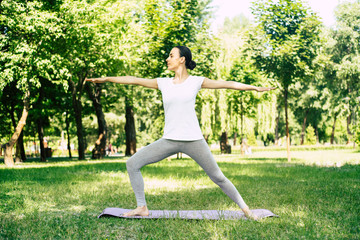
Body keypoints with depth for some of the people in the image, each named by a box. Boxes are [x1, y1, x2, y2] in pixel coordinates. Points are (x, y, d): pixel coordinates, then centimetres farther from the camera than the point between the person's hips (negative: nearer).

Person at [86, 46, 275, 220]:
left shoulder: (196, 82, 2)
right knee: (132, 164, -6)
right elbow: (134, 80, 11)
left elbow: (227, 84, 2)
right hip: (169, 141, 3)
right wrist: (105, 79, 12)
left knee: (218, 177, 1)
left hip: (193, 140, -3)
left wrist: (255, 88, 0)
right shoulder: (164, 83, 9)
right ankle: (142, 208, 3)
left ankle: (244, 208, 19)